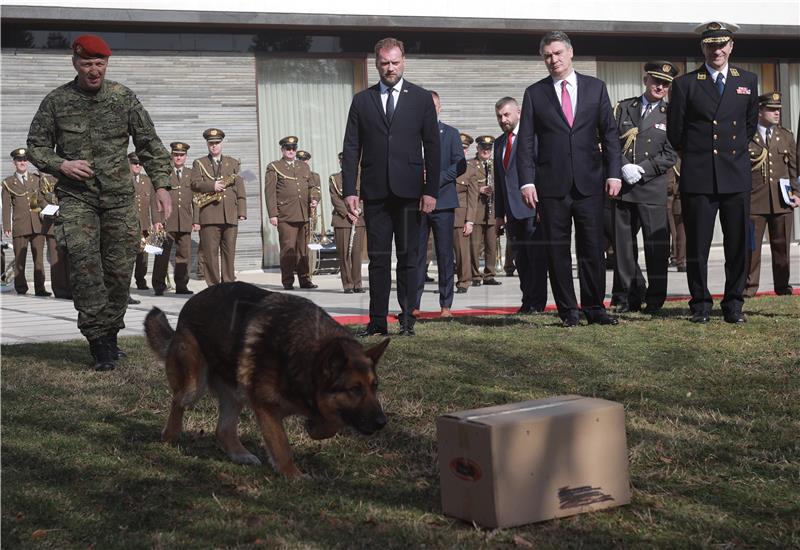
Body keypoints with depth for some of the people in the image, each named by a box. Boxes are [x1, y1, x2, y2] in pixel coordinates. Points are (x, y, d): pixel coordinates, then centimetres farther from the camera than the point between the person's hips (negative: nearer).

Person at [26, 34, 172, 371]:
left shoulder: (123, 98, 4)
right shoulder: (56, 101, 2)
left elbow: (150, 144, 9)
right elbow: (35, 146, 9)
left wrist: (161, 184, 0)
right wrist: (60, 165, -11)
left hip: (119, 196, 2)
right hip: (76, 196, -1)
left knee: (120, 268, -1)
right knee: (84, 261, -18)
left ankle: (109, 334, 17)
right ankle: (98, 342, -14)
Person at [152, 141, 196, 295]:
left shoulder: (191, 174, 14)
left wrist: (196, 220, 5)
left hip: (185, 223, 3)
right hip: (166, 222, -3)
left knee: (184, 255, 4)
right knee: (162, 255, -4)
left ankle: (181, 285, 11)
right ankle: (159, 286, 0)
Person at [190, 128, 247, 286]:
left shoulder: (233, 163, 17)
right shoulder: (199, 163, 12)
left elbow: (240, 188, 11)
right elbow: (194, 184, -2)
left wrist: (242, 211, 3)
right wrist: (212, 186, -18)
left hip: (230, 215, 2)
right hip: (209, 216, -2)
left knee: (229, 251, 3)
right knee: (210, 252, -4)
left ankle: (229, 283, 8)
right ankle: (213, 285, -1)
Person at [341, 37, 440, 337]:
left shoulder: (421, 99, 7)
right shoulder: (362, 100, 10)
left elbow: (432, 147, 4)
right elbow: (351, 149, 7)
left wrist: (431, 190, -3)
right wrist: (349, 190, -2)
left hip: (409, 191, -1)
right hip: (375, 192, 1)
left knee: (408, 257, 2)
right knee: (378, 258, 2)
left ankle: (407, 320, 8)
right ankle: (377, 321, 6)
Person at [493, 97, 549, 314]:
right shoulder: (499, 142, 19)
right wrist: (499, 213, 17)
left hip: (531, 208, -7)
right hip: (512, 212, 7)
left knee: (536, 256, -5)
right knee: (520, 258, 8)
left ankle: (536, 302, -1)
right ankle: (528, 300, 13)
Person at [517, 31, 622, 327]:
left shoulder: (595, 87, 9)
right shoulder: (534, 93, 7)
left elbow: (609, 133, 8)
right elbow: (526, 141, 4)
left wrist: (613, 173, -1)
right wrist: (527, 181, -7)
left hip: (590, 182, 0)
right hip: (551, 185, 0)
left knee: (593, 248, 1)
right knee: (557, 250, 2)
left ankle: (594, 308, 11)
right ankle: (568, 311, 10)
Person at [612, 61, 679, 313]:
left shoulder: (670, 116, 7)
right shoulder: (623, 108, 12)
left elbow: (670, 155, 0)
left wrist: (641, 169, -11)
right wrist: (623, 167, -10)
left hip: (653, 189, -2)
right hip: (621, 187, 2)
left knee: (656, 245, -3)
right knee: (623, 244, 5)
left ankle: (655, 300, 5)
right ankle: (628, 297, 14)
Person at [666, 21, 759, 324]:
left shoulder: (748, 81, 10)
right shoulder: (685, 84, 1)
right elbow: (675, 131, 7)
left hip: (737, 176, 2)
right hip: (698, 177, -2)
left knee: (738, 244, 3)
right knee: (697, 245, 1)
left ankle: (733, 304, 13)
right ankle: (700, 304, 12)